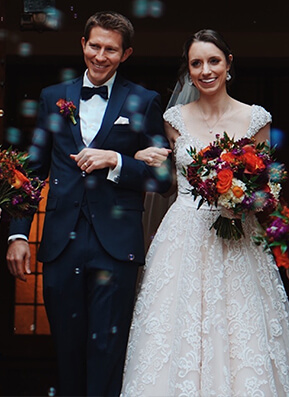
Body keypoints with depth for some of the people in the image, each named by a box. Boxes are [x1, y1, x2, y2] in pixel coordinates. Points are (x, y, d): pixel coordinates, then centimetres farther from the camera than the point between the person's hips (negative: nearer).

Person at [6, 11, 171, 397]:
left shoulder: (144, 102, 4)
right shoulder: (53, 98, 13)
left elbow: (162, 177, 2)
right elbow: (34, 170, 14)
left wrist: (115, 160, -13)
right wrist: (18, 233, 7)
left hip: (115, 246, -3)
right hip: (61, 245, 3)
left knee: (107, 351, -3)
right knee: (67, 349, 10)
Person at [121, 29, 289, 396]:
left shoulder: (255, 119, 2)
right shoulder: (176, 119, 5)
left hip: (236, 241, -1)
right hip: (184, 238, 1)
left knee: (240, 336, -1)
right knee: (178, 333, -2)